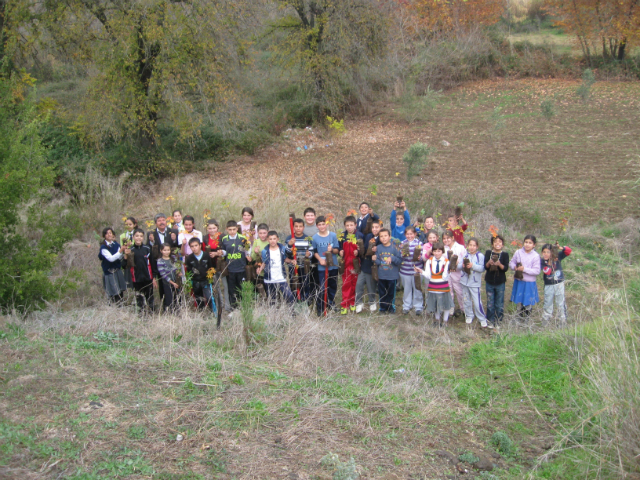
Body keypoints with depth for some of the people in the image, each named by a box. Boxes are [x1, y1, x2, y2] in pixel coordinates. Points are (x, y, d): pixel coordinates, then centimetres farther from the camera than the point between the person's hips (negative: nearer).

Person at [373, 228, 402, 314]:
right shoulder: (378, 248, -1)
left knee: (391, 292, 10)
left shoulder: (394, 247, -9)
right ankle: (383, 307, 27)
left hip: (392, 275, -2)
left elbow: (400, 260, -10)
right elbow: (378, 262, 1)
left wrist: (392, 258, -25)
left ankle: (391, 307, 27)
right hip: (381, 275, 2)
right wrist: (375, 260, -19)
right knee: (382, 293, 11)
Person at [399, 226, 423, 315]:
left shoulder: (419, 243, -4)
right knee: (406, 289, 13)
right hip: (405, 270, 2)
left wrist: (419, 257, -27)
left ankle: (418, 307, 21)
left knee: (417, 289, 7)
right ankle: (406, 306, 28)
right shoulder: (402, 243, 2)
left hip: (416, 270, -2)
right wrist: (403, 254, -20)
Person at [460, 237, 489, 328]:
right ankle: (469, 316, 31)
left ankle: (482, 319, 7)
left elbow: (482, 268, -15)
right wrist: (463, 266, -14)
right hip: (465, 281, 4)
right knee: (467, 300, 14)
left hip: (475, 283, -4)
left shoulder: (480, 256, -9)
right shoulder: (465, 255, 3)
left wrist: (473, 266, -26)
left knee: (477, 302, -6)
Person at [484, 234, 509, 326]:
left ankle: (498, 321, 19)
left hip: (500, 283, -1)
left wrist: (499, 264, -27)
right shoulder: (488, 253, -1)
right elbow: (485, 267, -5)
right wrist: (489, 263, -25)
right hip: (489, 282, 1)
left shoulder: (505, 254, -4)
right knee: (490, 303, 9)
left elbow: (506, 268, -9)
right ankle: (490, 320, 20)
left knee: (499, 303, 7)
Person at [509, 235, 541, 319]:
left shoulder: (536, 256, -12)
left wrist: (524, 269, -22)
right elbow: (511, 263, 7)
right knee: (519, 302, 17)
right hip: (519, 281, 3)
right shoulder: (518, 252, -2)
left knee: (528, 304, 6)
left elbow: (537, 271, -14)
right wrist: (514, 267, -14)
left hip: (529, 283, -3)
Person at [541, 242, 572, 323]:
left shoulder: (557, 256, -8)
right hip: (548, 286, 1)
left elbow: (568, 251, -14)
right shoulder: (542, 262, -9)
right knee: (548, 304, 13)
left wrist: (561, 248, -29)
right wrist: (549, 263, -31)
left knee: (560, 303, 7)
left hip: (559, 284, 0)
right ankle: (546, 319, 27)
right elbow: (547, 272, -22)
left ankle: (563, 320, 17)